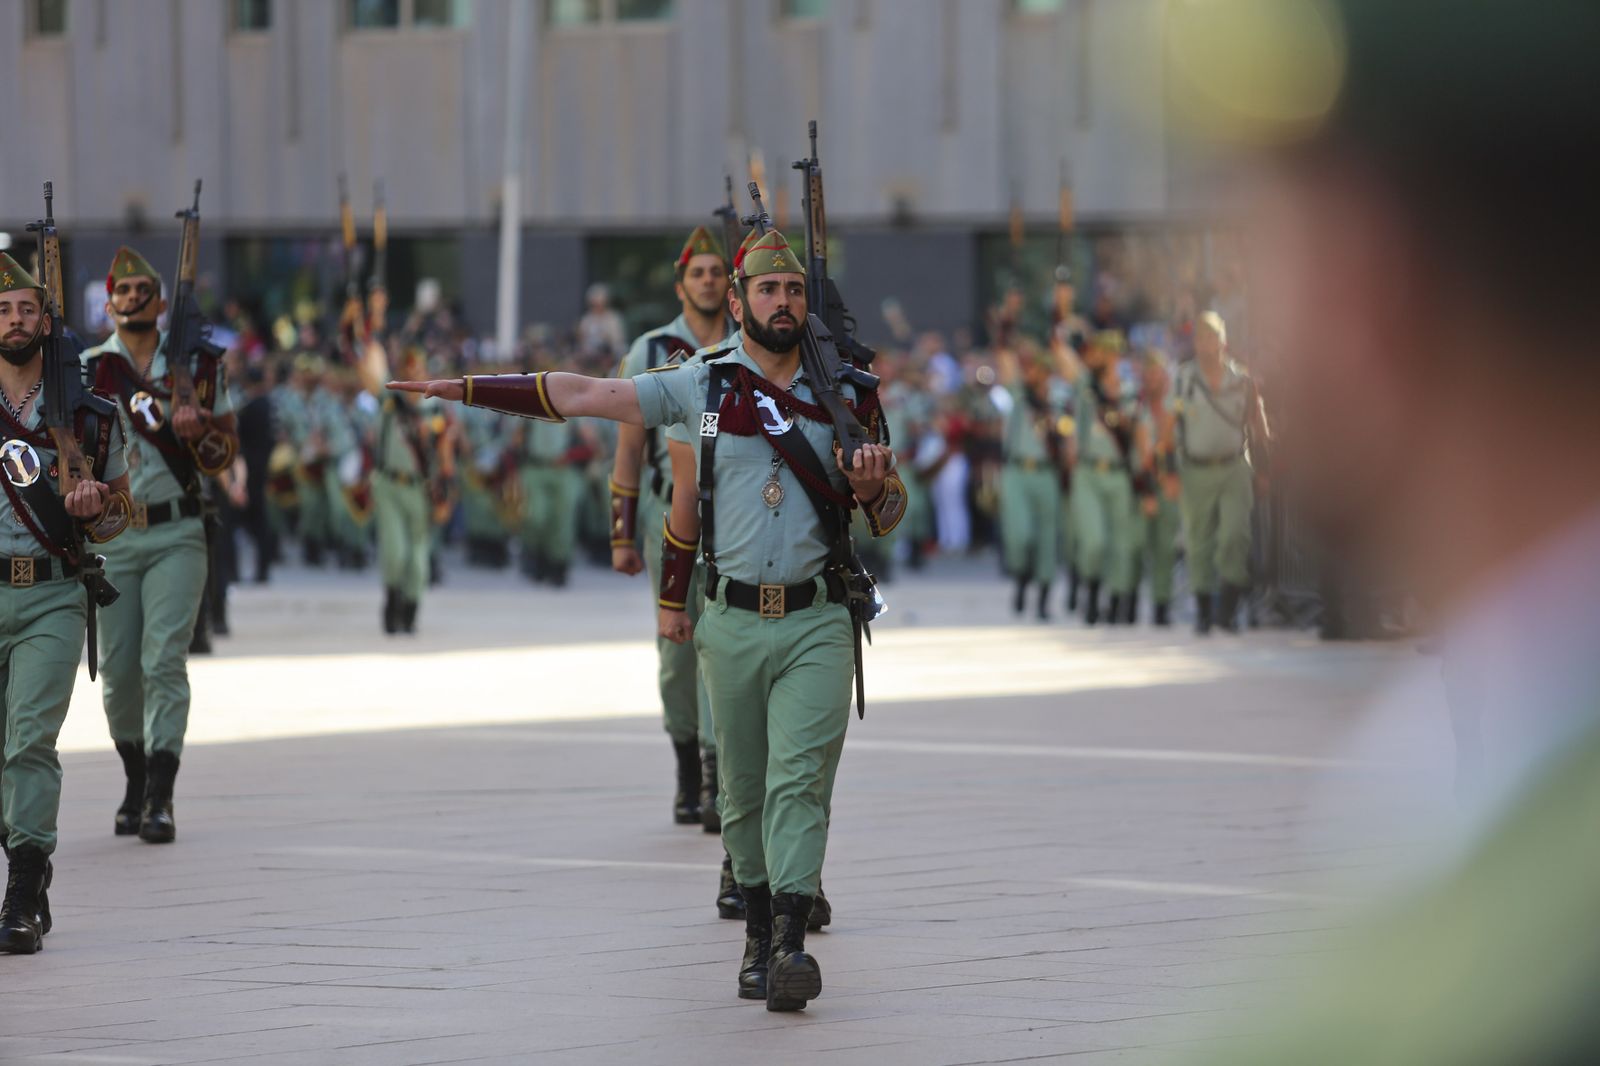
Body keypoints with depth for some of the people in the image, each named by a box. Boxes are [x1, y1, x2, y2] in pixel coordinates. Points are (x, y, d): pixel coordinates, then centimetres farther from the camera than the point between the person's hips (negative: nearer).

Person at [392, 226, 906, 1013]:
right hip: (733, 623, 1)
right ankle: (758, 934, 22)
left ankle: (791, 948, -23)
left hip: (817, 623, -1)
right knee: (743, 792, 7)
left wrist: (873, 487, -12)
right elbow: (580, 395, 9)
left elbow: (889, 514, 12)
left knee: (800, 781, -14)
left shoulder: (844, 395, 6)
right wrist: (464, 389, 10)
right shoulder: (702, 387, 5)